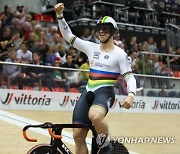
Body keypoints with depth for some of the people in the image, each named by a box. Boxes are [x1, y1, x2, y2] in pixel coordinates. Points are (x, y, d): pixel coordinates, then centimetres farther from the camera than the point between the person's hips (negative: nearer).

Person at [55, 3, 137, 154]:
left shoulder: (120, 54, -1)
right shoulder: (91, 47, 11)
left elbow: (130, 77, -4)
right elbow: (68, 36, 12)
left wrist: (131, 95, -24)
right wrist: (60, 15, -1)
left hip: (105, 93, -5)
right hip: (88, 93, 5)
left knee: (95, 116, -39)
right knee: (78, 136, -1)